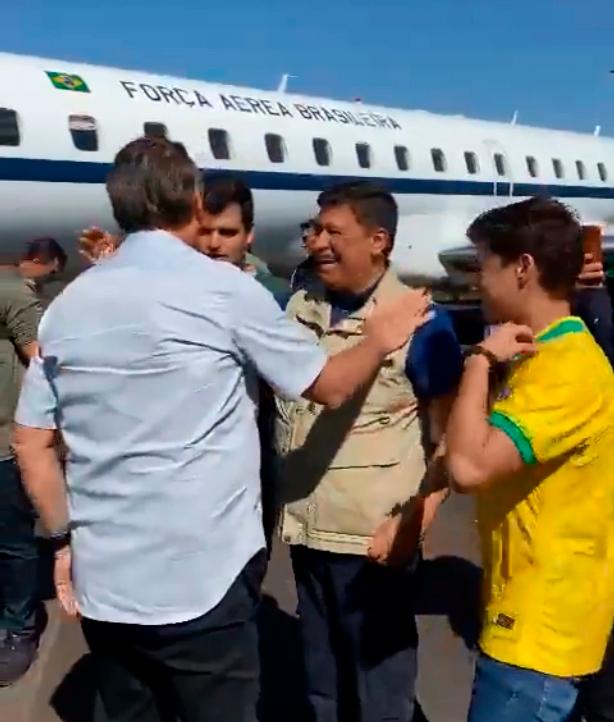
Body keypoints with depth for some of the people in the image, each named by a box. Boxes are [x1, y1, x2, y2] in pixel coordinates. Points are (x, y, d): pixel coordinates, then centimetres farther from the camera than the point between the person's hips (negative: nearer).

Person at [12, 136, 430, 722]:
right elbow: (328, 387, -1)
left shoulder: (67, 304, 5)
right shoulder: (224, 288, -9)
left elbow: (31, 444, 7)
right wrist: (380, 340, 17)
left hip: (102, 582, 5)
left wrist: (64, 539, 17)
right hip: (201, 580, -5)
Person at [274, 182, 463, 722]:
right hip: (308, 531, 5)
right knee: (321, 677, 23)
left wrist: (415, 520, -16)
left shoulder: (419, 321, -11)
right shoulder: (298, 307, 4)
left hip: (375, 537, -5)